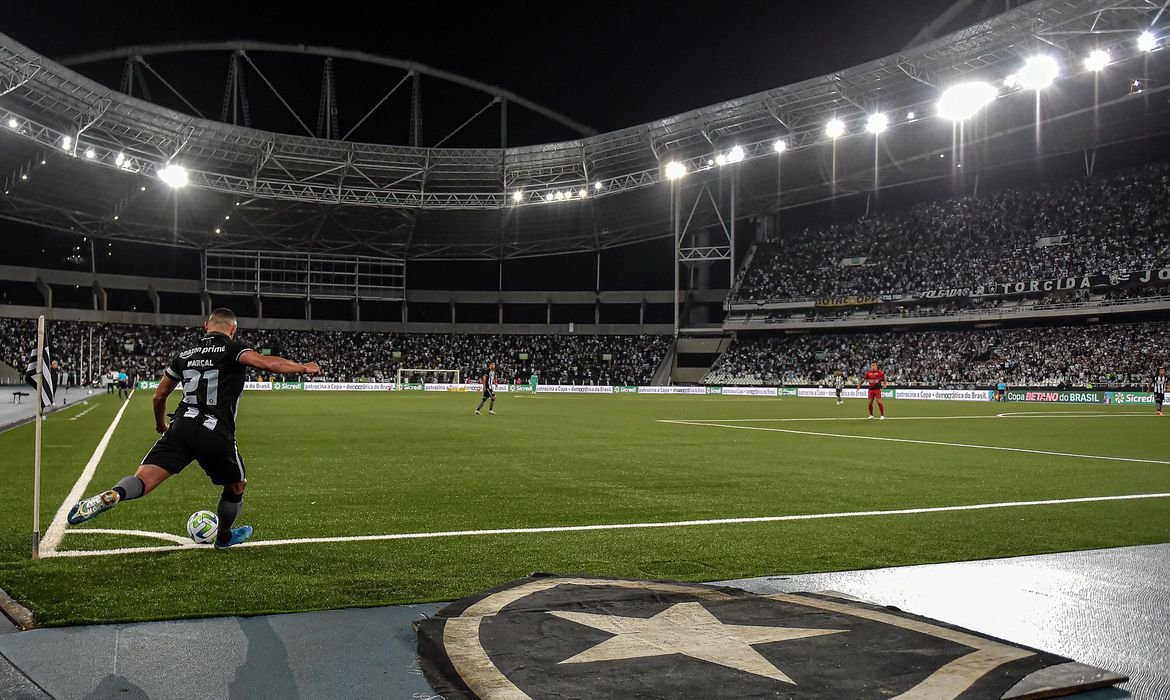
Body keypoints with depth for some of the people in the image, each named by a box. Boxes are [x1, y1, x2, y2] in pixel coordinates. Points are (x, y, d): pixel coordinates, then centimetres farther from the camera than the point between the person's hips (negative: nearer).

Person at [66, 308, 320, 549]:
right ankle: (224, 537, 41)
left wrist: (160, 424, 45)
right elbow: (266, 362, -14)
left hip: (181, 427, 4)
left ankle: (108, 497, -38)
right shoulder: (232, 348, 3)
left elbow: (159, 395, 27)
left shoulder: (185, 353, 20)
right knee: (236, 486, 23)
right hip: (217, 435, -3)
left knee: (143, 480, -7)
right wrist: (304, 368, -2)